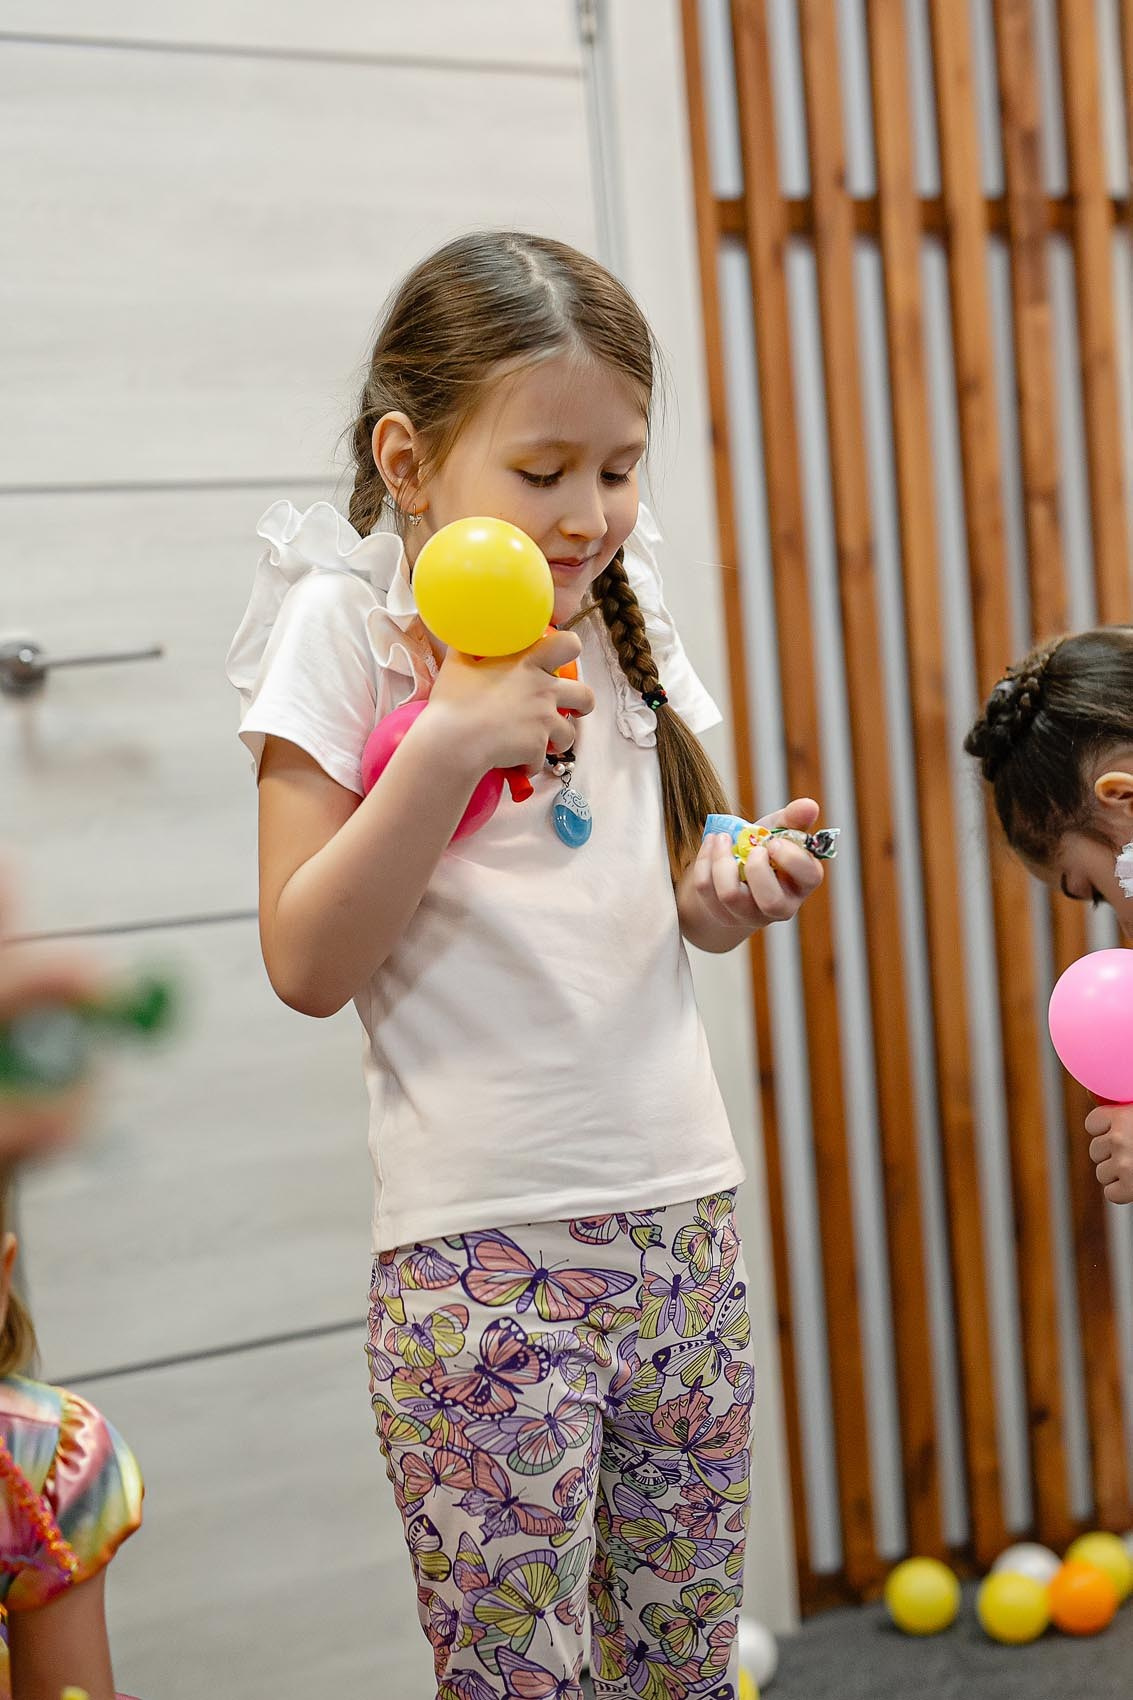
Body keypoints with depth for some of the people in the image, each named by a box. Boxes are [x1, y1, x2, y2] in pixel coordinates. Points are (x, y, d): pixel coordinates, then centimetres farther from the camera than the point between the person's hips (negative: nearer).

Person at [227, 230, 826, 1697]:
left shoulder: (621, 617, 10)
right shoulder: (346, 626, -6)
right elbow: (309, 962, -11)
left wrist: (733, 890, -2)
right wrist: (448, 739, -19)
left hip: (683, 1210, 5)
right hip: (483, 1246, -5)